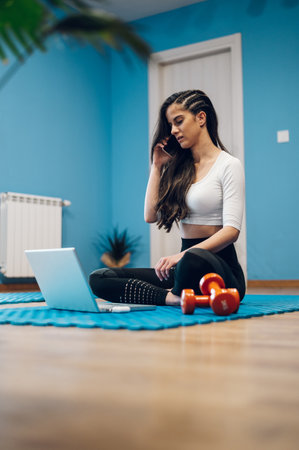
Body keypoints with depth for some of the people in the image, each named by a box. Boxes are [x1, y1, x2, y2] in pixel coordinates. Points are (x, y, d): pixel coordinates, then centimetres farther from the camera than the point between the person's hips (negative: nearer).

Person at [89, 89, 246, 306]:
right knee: (99, 278, -10)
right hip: (186, 267, 6)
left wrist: (183, 255, -29)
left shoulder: (229, 165, -3)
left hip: (220, 267, -6)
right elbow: (150, 215, 9)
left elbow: (232, 229, -15)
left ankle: (179, 295, -13)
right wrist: (157, 166, 10)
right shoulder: (179, 168, 16)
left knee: (194, 260, -44)